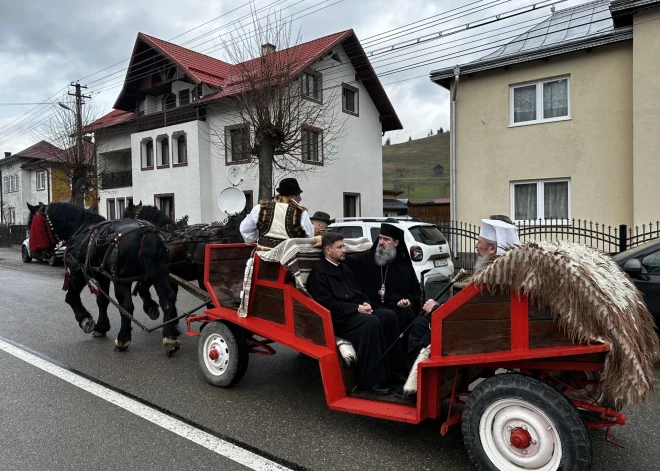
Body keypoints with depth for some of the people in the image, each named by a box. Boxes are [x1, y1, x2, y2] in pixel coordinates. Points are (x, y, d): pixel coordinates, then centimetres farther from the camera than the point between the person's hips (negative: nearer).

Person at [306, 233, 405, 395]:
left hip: (356, 311, 8)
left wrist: (366, 304, -1)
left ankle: (394, 367, -12)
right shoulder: (319, 272, -6)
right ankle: (370, 380, -28)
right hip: (337, 317, -8)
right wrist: (357, 308, -18)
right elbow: (327, 305, -16)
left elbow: (360, 292, 23)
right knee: (371, 321, -32)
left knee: (389, 315, -16)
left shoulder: (344, 268, 21)